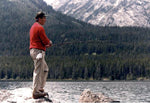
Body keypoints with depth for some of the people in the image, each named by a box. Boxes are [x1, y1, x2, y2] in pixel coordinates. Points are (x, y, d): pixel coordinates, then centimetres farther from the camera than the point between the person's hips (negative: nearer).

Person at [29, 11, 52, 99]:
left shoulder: (33, 27, 19)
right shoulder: (40, 28, -13)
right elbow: (46, 41, -15)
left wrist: (46, 44, 12)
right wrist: (50, 43, 8)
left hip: (33, 50, 11)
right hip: (38, 51, -11)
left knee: (45, 69, 18)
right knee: (38, 71, -8)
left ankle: (40, 88, 22)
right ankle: (36, 93, -5)